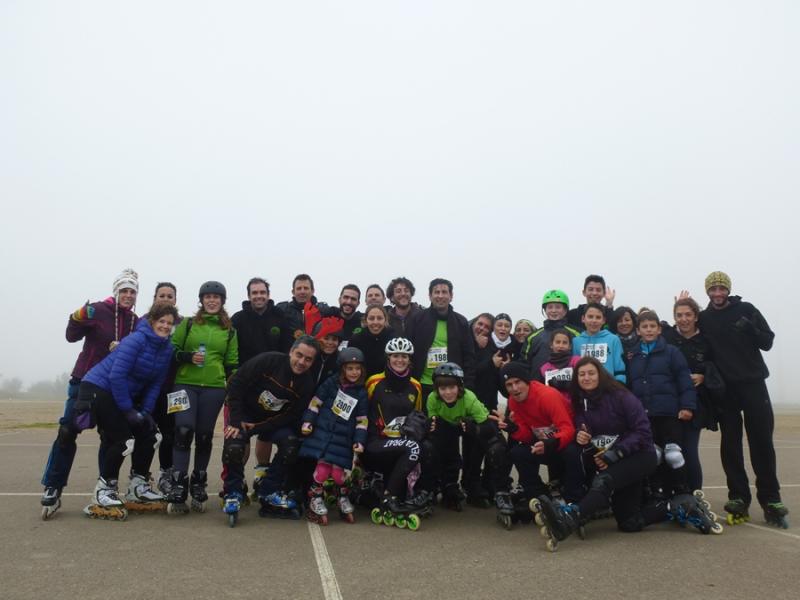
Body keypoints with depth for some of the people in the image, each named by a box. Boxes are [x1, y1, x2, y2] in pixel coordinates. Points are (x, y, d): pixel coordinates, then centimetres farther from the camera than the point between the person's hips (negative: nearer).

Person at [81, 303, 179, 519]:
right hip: (99, 388, -8)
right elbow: (116, 376, -25)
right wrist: (128, 410, -21)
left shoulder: (167, 349, 1)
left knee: (148, 433, 3)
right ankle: (103, 491, 4)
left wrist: (146, 411, -5)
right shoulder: (136, 340, -22)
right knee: (121, 439, -13)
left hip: (126, 394, 8)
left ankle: (138, 487, 14)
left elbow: (156, 383, 4)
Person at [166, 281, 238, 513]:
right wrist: (189, 357, -11)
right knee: (183, 430, -15)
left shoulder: (229, 330, 12)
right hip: (185, 384, -1)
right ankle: (178, 487, -9)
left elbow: (232, 363, 12)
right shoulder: (188, 324, 7)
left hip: (214, 388, 1)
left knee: (204, 435, 6)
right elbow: (171, 350, 7)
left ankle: (198, 486, 19)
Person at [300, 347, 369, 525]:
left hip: (342, 438, 1)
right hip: (322, 432, -1)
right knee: (323, 466, -12)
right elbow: (315, 402, 3)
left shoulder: (361, 392, 5)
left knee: (338, 471, -6)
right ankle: (315, 501, 7)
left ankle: (344, 500, 21)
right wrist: (307, 422, -4)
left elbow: (362, 420, 5)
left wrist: (359, 441, -3)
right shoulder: (331, 383, 0)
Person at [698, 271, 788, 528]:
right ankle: (738, 498, 11)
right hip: (724, 388, 1)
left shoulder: (745, 310, 2)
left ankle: (770, 500, 8)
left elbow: (767, 342, -2)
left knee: (762, 442, -1)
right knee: (730, 445, 3)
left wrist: (750, 329, -18)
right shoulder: (703, 319, 6)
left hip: (753, 383, -1)